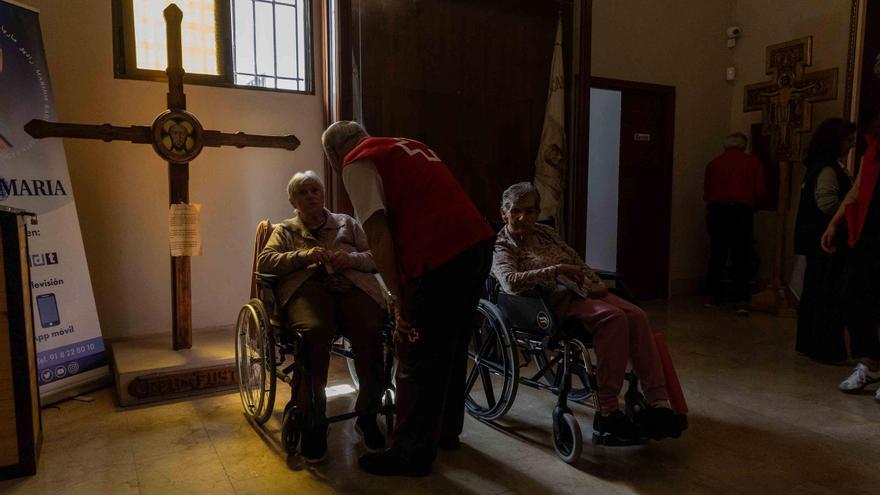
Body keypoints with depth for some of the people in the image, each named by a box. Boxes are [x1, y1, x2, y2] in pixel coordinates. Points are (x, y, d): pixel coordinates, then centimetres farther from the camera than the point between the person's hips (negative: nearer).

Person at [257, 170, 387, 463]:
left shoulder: (346, 223, 29)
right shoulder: (285, 230, 28)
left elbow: (376, 257, 19)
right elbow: (264, 262, 10)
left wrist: (352, 258, -3)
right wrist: (303, 255, -5)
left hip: (353, 285, 1)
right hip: (307, 287, -1)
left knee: (369, 333, -33)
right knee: (316, 331, -38)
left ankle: (367, 415, -12)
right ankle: (313, 419, -20)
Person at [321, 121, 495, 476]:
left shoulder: (357, 162, 3)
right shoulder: (407, 146, 28)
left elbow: (378, 235, -8)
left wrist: (398, 298, -1)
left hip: (440, 256, -9)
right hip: (478, 241, 9)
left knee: (418, 360, 4)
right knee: (453, 347, 21)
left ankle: (412, 454, 17)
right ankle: (446, 431, 37)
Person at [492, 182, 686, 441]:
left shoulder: (545, 233, 20)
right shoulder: (502, 248, 0)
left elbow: (576, 262, 23)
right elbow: (510, 283, -20)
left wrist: (596, 285, 4)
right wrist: (557, 270, -20)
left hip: (585, 292, 7)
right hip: (556, 303, -6)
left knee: (637, 316, -21)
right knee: (613, 317, -31)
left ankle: (658, 403, -22)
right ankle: (607, 412, -27)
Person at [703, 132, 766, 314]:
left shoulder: (714, 164, 5)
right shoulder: (753, 163, 4)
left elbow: (707, 193, 4)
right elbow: (760, 191, -1)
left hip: (717, 211, 1)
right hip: (742, 212, -1)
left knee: (717, 254, 11)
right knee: (741, 257, 2)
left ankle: (716, 295, 17)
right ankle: (742, 300, -5)